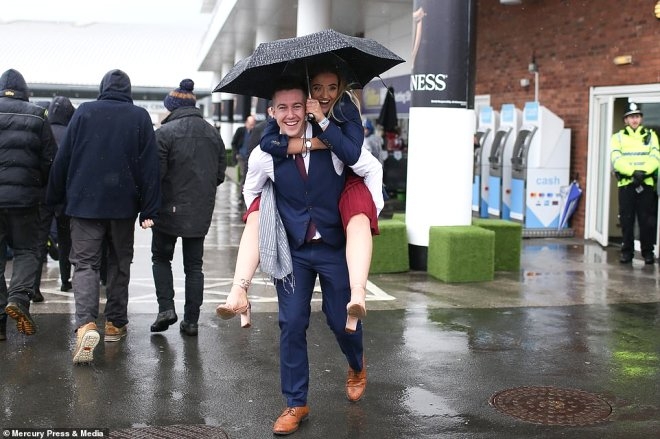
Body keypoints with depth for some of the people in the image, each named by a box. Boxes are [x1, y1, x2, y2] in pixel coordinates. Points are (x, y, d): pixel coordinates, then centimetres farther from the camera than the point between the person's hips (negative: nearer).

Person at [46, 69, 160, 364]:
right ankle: (115, 323, 22)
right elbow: (150, 165, -3)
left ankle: (86, 324, -20)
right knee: (120, 263, 16)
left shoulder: (84, 112, 0)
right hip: (124, 205, 1)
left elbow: (63, 158, 1)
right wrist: (149, 210, -1)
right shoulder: (140, 117, 0)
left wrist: (55, 197, 11)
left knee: (84, 263, 0)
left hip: (85, 203, -1)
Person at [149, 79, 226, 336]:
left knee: (161, 257, 15)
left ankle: (166, 307, 3)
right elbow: (221, 174, 10)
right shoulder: (213, 134, 7)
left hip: (170, 209, -4)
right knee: (194, 265, 11)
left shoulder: (165, 132, -11)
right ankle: (191, 320, 12)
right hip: (201, 212, 4)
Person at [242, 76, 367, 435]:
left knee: (341, 319, 9)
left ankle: (357, 366, 43)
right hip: (292, 250, 1)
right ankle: (295, 404, 15)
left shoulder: (331, 140, -10)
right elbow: (251, 191, 12)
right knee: (292, 325, 0)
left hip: (334, 246, -1)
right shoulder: (264, 154, -4)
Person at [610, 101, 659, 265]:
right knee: (626, 219, 1)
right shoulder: (618, 137, 10)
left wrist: (643, 172, -17)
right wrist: (633, 172, -19)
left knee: (647, 220, -1)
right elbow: (616, 159, -4)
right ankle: (627, 251, 10)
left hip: (646, 183, 0)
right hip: (626, 184, 0)